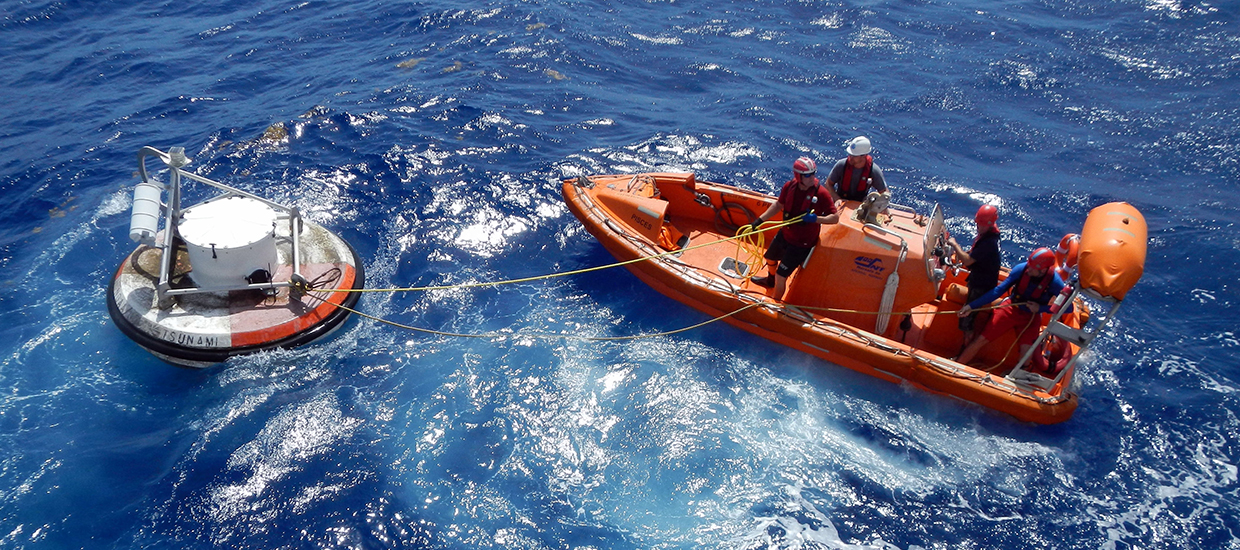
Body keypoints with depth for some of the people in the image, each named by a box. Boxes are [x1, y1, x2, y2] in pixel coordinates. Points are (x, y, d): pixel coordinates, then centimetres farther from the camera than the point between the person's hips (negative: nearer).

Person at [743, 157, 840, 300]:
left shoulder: (821, 193, -25)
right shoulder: (789, 186, -12)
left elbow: (835, 218, -20)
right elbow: (778, 205, 5)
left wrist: (816, 218, -36)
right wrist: (759, 221, 3)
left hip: (802, 244, -6)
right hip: (784, 234, 6)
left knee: (781, 276, -3)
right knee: (770, 258, 30)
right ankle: (770, 281, 64)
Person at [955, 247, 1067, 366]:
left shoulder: (1055, 282, -22)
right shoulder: (1021, 269, -19)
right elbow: (999, 290, -13)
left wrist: (1040, 308, -21)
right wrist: (972, 306, -17)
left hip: (1030, 318, -1)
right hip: (1011, 309, 1)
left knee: (1026, 352, -19)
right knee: (981, 340, -5)